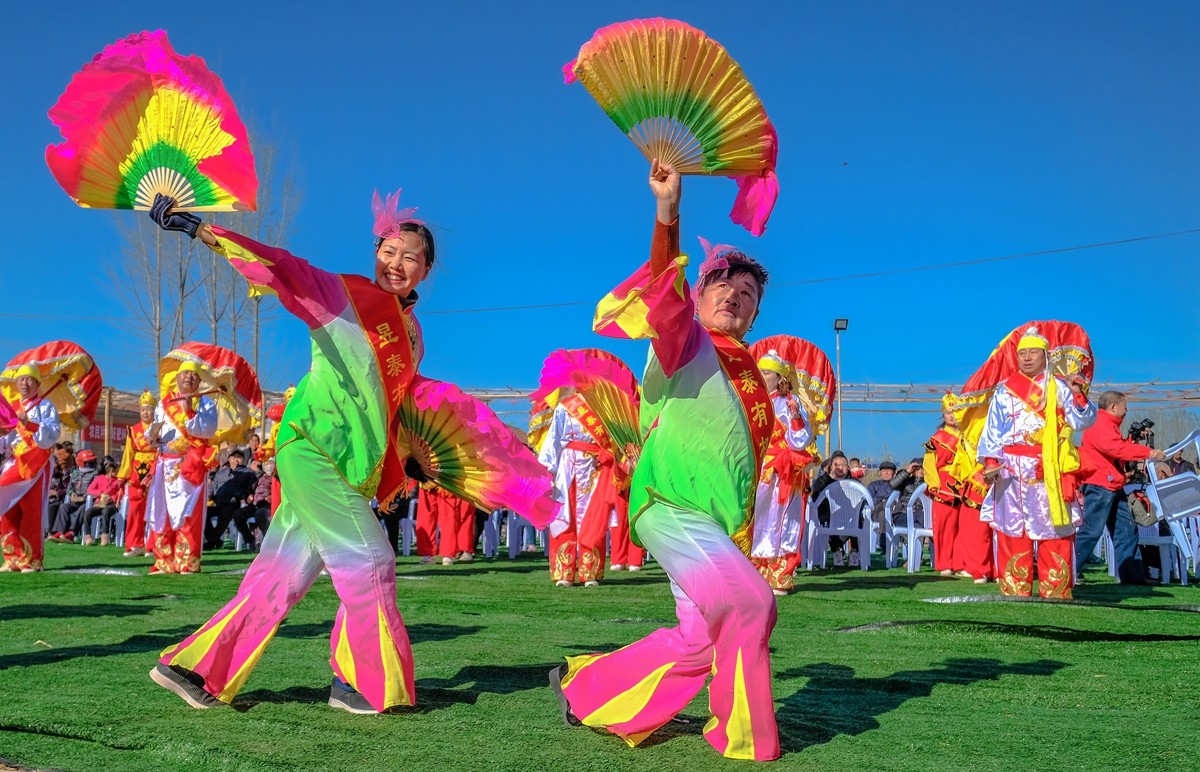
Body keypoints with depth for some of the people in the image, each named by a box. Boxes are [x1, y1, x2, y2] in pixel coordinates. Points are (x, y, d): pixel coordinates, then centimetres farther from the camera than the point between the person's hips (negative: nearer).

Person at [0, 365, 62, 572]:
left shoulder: (45, 406, 1)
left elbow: (52, 434, -14)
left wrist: (29, 423, -24)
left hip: (36, 466, -6)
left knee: (31, 513, -7)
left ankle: (31, 559, -2)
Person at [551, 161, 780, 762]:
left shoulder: (751, 374, 17)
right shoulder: (686, 342, -4)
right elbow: (664, 306, -27)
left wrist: (742, 537, 26)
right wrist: (668, 214, -41)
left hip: (723, 524, 8)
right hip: (671, 506, -8)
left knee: (699, 641, 11)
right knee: (748, 603, -22)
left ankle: (584, 688, 27)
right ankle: (744, 740, -4)